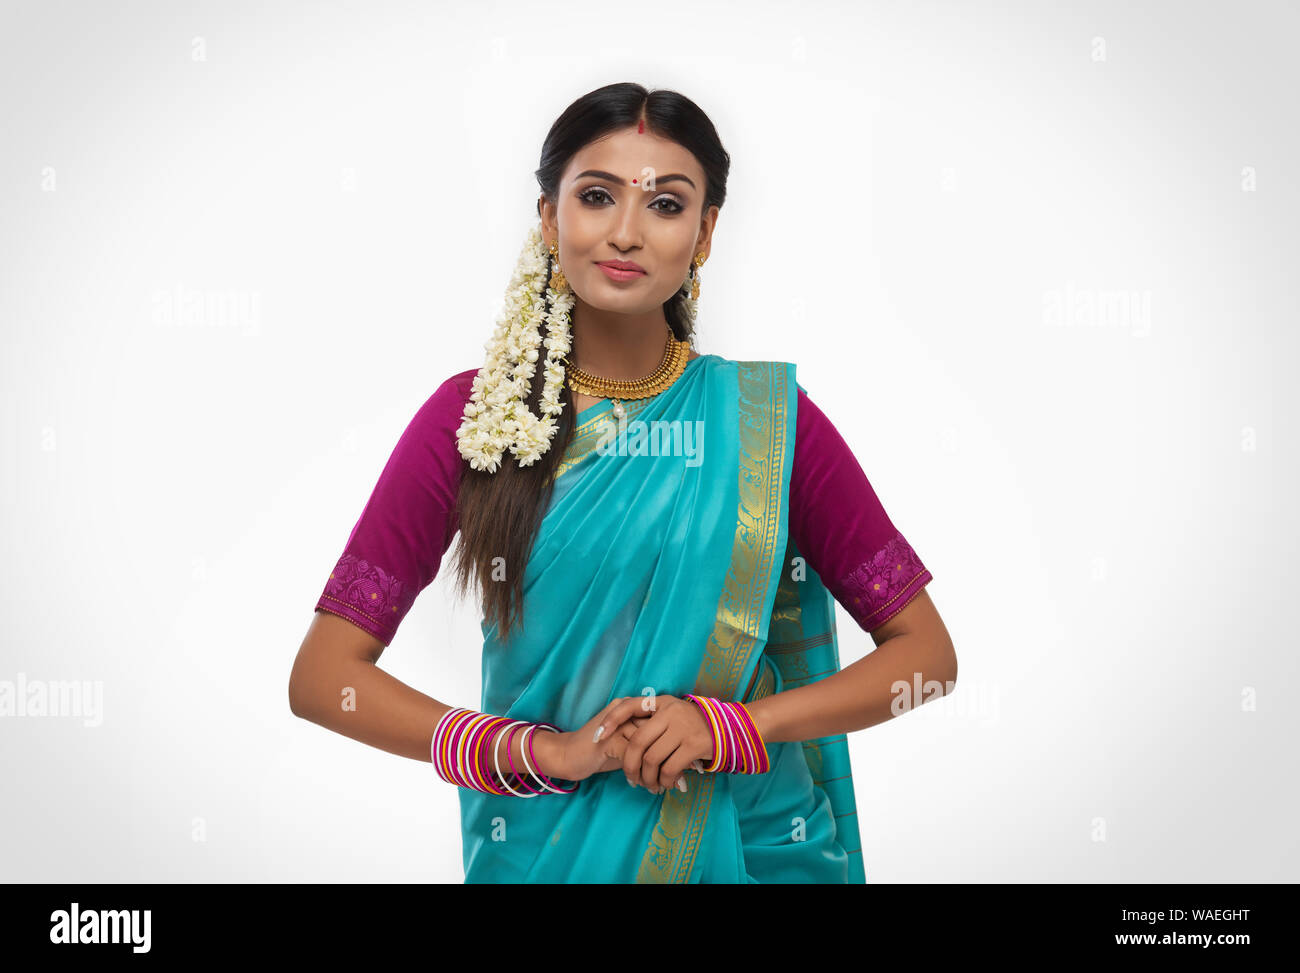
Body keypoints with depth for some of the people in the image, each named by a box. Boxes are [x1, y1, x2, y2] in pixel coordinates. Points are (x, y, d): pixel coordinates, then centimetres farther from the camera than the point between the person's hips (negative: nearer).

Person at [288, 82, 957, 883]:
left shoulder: (769, 419, -7)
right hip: (541, 847, 0)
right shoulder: (471, 417, -8)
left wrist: (729, 726, -18)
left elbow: (927, 652, -5)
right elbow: (321, 674, -9)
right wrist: (542, 750, -19)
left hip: (749, 842, 1)